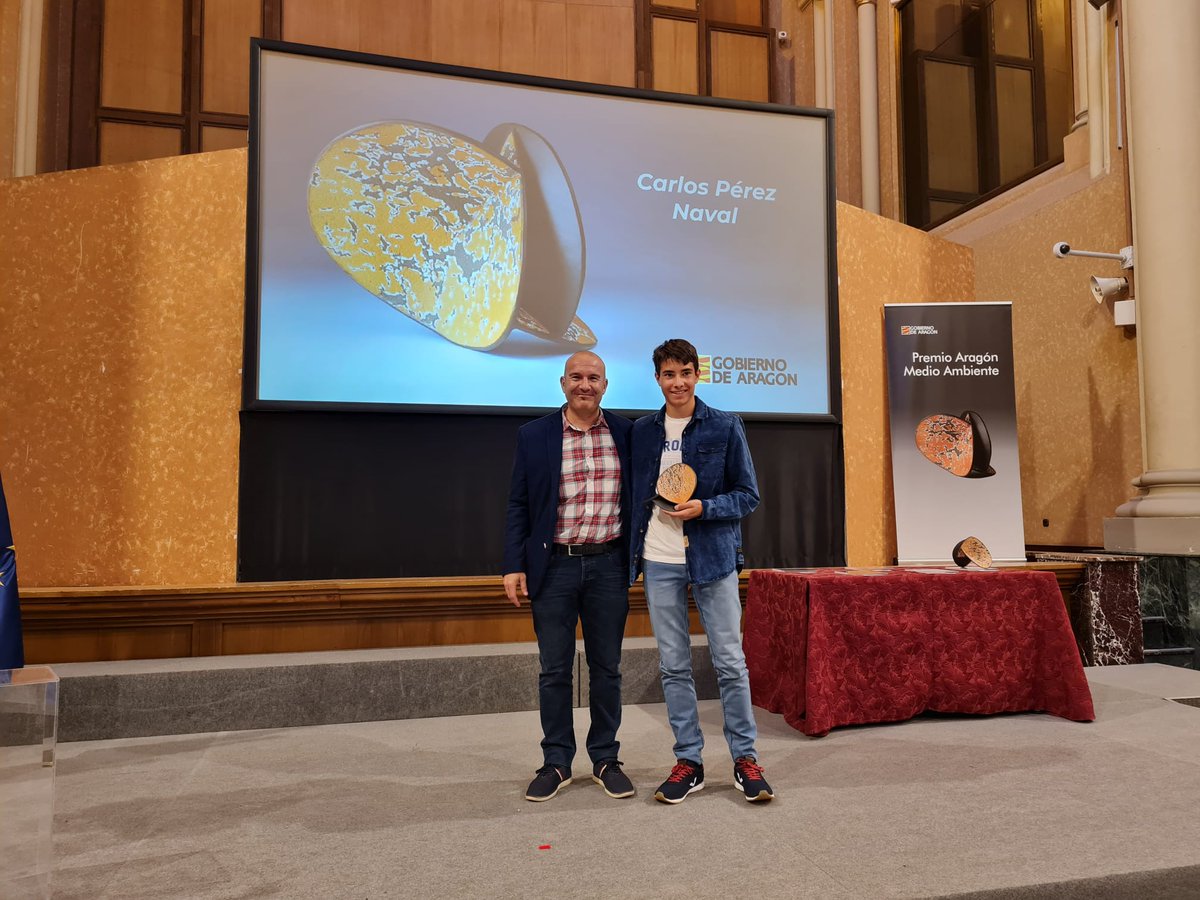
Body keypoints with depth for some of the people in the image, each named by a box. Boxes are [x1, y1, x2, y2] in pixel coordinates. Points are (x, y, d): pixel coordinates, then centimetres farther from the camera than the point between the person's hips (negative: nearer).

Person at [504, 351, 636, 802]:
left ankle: (606, 760, 25)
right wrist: (513, 565, -4)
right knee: (554, 670, 7)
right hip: (554, 565, -1)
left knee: (606, 667, 11)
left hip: (609, 565, 1)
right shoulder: (534, 435, 0)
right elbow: (518, 505, 2)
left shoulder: (626, 432, 3)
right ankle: (556, 763, 22)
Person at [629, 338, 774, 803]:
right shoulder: (642, 431, 8)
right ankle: (688, 761, 19)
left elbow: (748, 495, 0)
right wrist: (633, 552, 4)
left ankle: (745, 758, 16)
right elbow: (634, 495, 14)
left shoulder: (726, 427, 0)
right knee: (673, 665, 7)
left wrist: (704, 509, -16)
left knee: (730, 661, 2)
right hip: (658, 561, 3)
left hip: (713, 556, -2)